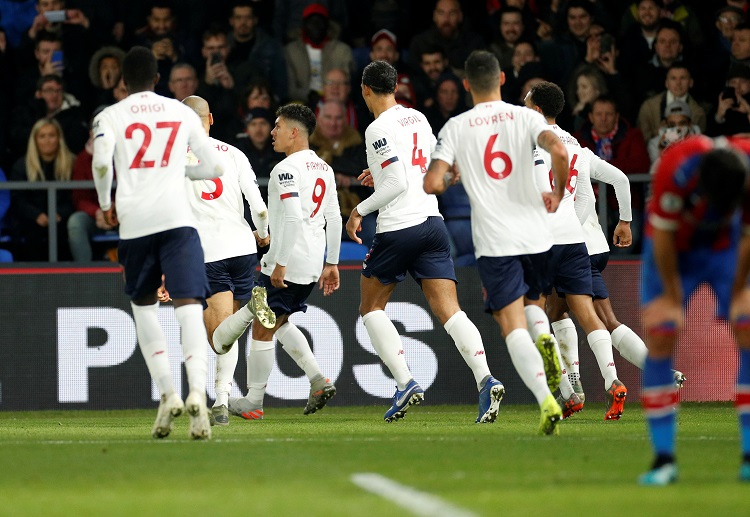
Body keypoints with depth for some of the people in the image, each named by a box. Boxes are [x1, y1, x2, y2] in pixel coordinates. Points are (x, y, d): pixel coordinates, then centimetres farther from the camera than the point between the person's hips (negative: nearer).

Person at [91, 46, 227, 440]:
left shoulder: (110, 116, 8)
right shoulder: (183, 113, 14)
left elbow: (100, 160, -11)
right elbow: (213, 168, 18)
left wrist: (105, 203, 5)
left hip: (133, 220, 0)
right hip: (176, 216, 0)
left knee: (144, 306, 19)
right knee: (188, 306, -9)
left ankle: (167, 393, 8)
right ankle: (197, 391, -31)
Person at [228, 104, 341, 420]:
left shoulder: (287, 169, -14)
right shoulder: (324, 169, 13)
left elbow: (293, 218, -24)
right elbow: (334, 219, 15)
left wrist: (280, 262, -21)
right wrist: (331, 263, 19)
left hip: (286, 264, -9)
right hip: (313, 263, 9)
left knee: (262, 330, 1)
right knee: (279, 322, 23)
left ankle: (253, 401, 7)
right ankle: (318, 380, 11)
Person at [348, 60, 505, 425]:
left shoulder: (379, 129, -10)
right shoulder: (418, 118, 13)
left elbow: (397, 183, -17)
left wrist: (360, 210, -6)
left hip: (398, 228, -6)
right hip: (432, 222, 6)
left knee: (371, 308, 12)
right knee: (449, 310, -1)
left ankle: (405, 383, -1)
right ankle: (485, 379, -22)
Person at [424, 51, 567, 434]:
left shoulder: (456, 127, 1)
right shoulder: (524, 117, 1)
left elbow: (432, 184, -7)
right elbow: (558, 151, -16)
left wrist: (450, 177, 17)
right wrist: (558, 193, 2)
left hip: (494, 241, -2)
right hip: (535, 233, 2)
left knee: (512, 326, -5)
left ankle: (546, 401, -23)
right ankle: (544, 339, 2)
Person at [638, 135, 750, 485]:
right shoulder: (677, 168, -37)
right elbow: (663, 233, -23)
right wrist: (672, 298, -14)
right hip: (673, 250, -2)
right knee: (659, 336, -14)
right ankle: (663, 459, -8)